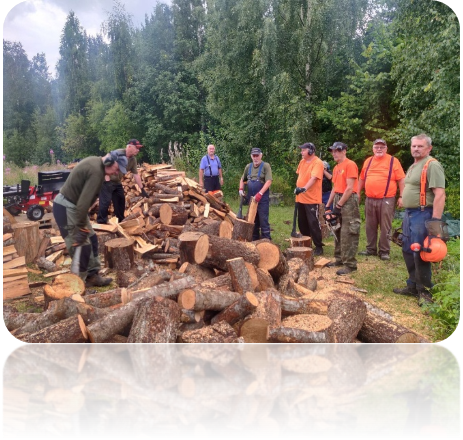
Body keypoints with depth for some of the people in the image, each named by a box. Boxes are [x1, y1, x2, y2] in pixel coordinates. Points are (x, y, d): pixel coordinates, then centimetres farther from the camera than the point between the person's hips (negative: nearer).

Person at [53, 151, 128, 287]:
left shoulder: (95, 162, 7)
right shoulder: (96, 171, -24)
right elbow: (84, 201, -28)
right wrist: (80, 227, -23)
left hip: (71, 205, 10)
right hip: (66, 208, -10)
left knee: (91, 239, 14)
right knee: (82, 244, -5)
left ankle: (92, 275, 23)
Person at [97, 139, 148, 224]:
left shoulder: (133, 160, 2)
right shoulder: (118, 153, -22)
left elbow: (136, 174, 5)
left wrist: (142, 189, 4)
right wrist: (107, 180, -28)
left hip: (117, 182, 9)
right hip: (107, 181, -9)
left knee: (121, 200, 14)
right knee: (105, 201, -14)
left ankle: (121, 221, 27)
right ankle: (101, 222, -8)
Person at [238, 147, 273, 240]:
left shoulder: (266, 166, -7)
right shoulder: (248, 167, 10)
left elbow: (268, 181, -17)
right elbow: (242, 179, 23)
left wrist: (260, 193, -25)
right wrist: (241, 189, 5)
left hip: (262, 198, -6)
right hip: (251, 198, 6)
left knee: (263, 220, -5)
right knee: (253, 220, 14)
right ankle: (254, 239, 25)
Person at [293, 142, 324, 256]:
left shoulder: (317, 162, -15)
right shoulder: (302, 161, 10)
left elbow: (313, 178, -28)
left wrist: (305, 188, -41)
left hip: (312, 199, -8)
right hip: (300, 198, 8)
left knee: (313, 223, -6)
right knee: (302, 223, 14)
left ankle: (318, 247, 4)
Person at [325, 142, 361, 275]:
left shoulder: (350, 164, -11)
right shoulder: (336, 168, 16)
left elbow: (350, 188, -16)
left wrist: (339, 205, -16)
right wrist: (328, 205, 14)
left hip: (349, 200, -9)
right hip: (338, 199, 9)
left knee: (348, 233, -8)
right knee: (338, 231, 14)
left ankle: (350, 264, -3)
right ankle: (339, 259, 24)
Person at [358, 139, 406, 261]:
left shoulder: (393, 161, -2)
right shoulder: (368, 161, 12)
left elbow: (401, 180, -4)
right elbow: (362, 178, 19)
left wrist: (401, 197, -9)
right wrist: (358, 193, 15)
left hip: (386, 200, -4)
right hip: (369, 200, 5)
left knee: (385, 227, 1)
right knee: (370, 226, 11)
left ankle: (384, 251, 9)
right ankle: (371, 249, 23)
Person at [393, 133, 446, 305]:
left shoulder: (432, 165, -14)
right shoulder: (413, 166, 17)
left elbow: (440, 195, -21)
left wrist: (436, 221, -26)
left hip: (422, 214, -10)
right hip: (409, 213, 10)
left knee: (420, 254, -4)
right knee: (408, 251, 15)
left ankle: (425, 291, 9)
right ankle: (413, 286, 27)